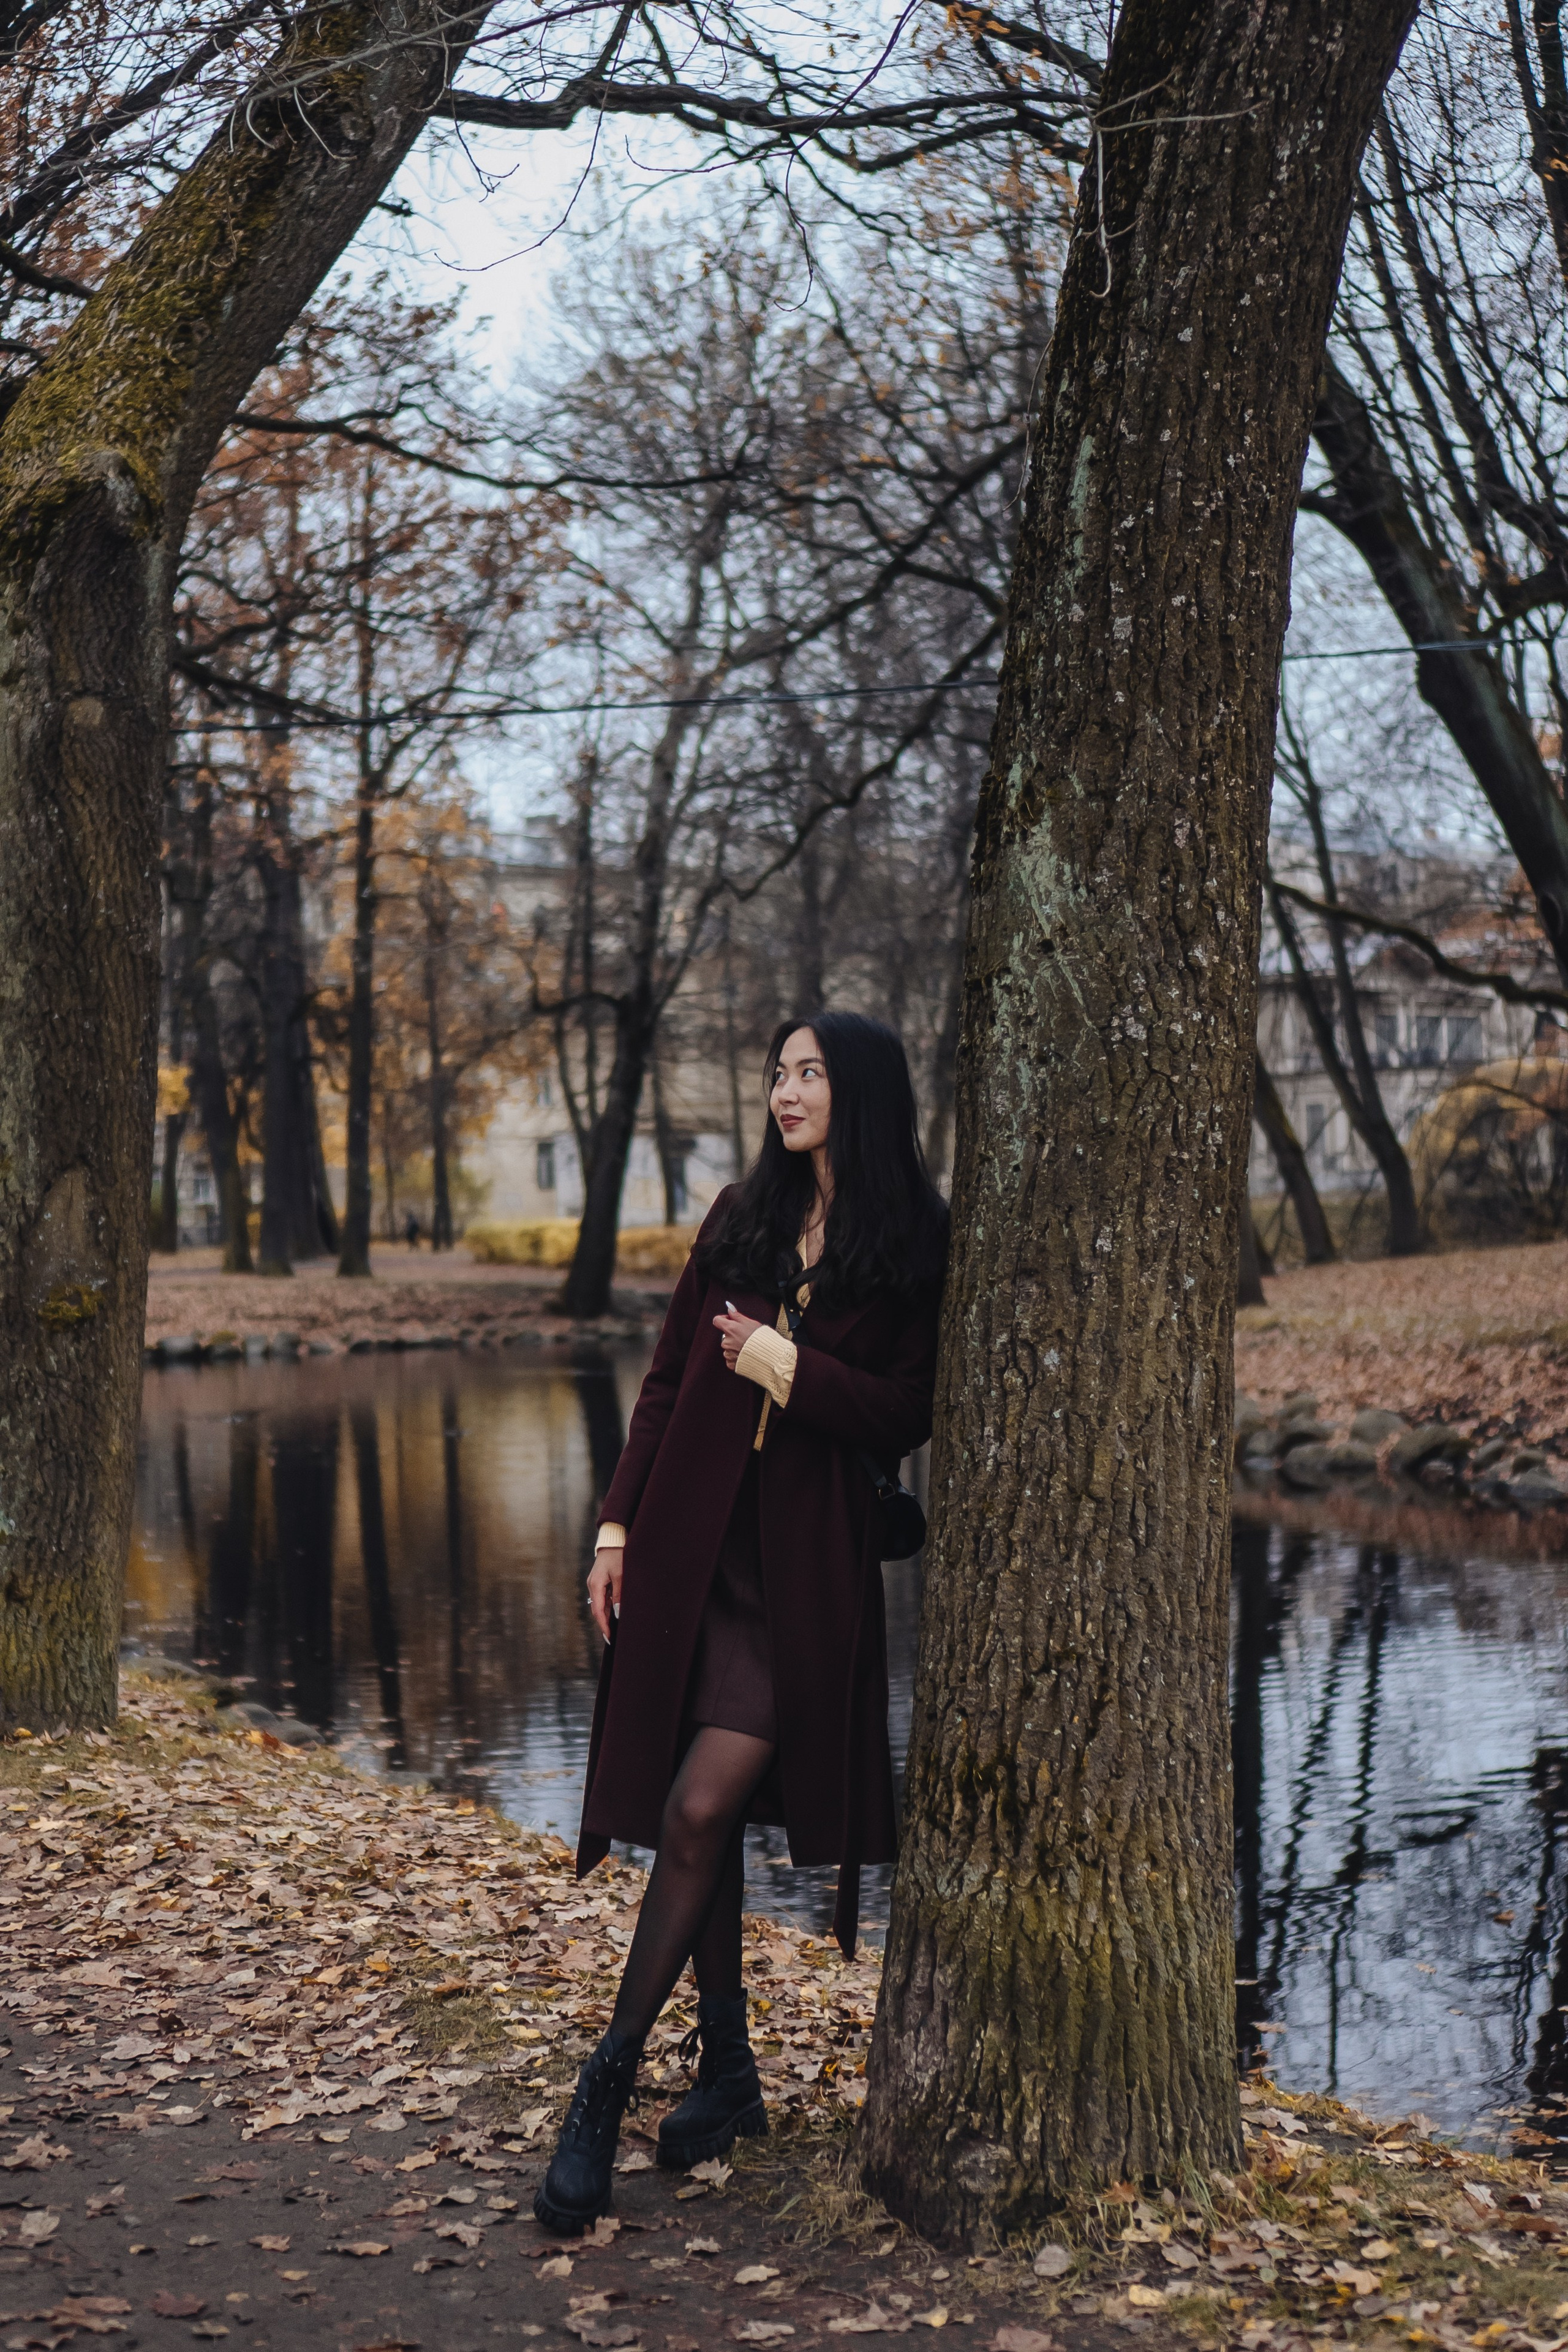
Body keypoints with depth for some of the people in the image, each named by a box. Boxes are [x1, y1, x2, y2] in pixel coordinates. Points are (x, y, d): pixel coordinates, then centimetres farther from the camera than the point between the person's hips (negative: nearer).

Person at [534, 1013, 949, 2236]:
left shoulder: (916, 1247, -2)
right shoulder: (742, 1218, 10)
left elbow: (910, 1419, -5)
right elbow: (667, 1381, 11)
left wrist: (793, 1371, -15)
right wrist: (619, 1523, 6)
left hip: (807, 1565, -5)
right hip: (693, 1542, 5)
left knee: (701, 1809, -13)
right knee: (698, 1820, 9)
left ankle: (607, 2087, -4)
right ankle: (728, 2073, 23)